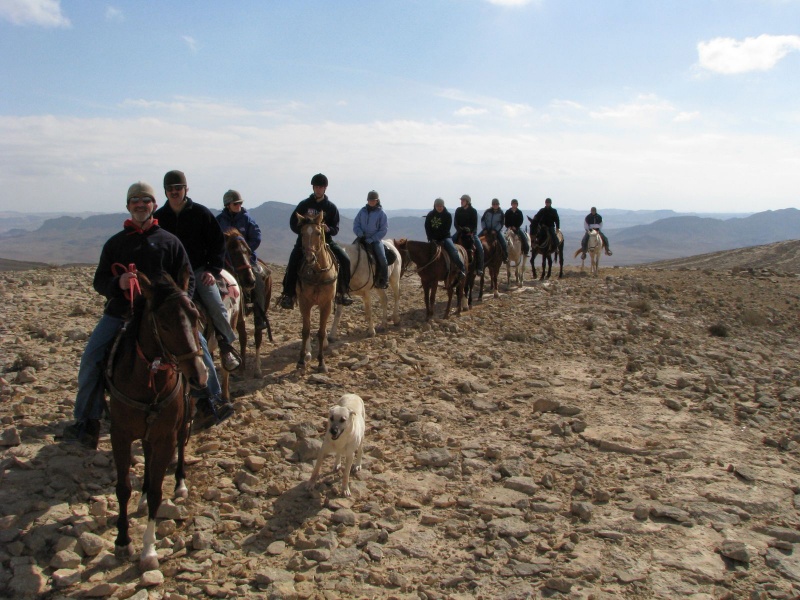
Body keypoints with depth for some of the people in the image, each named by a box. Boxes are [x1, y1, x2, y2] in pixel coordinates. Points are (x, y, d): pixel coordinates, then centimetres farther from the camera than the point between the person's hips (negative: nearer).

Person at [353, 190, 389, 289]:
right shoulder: (363, 211, 8)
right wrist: (360, 234, -11)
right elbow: (356, 224, 9)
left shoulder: (381, 213, -2)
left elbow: (383, 230, -5)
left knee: (382, 258, -22)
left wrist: (371, 240, -14)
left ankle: (384, 281, -8)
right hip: (362, 238, 3)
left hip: (375, 240, -3)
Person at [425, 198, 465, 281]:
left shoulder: (448, 215, -2)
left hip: (445, 237, -3)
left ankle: (462, 270, -23)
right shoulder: (430, 215, 4)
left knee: (453, 251, -24)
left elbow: (446, 229, -8)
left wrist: (437, 238, -15)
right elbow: (427, 228, 3)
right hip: (433, 239, 3)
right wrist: (431, 238, -10)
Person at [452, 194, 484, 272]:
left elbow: (474, 224, -8)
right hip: (460, 231, 3)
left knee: (480, 248, -19)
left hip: (471, 232, -3)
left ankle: (479, 267, -11)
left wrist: (470, 232, -22)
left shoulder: (473, 211, -5)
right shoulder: (458, 210, 3)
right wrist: (459, 229, -16)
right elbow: (455, 222, 1)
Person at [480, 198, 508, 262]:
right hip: (487, 229, 2)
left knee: (503, 242, -17)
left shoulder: (501, 213, -2)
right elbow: (482, 220, 5)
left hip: (497, 230, -2)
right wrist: (484, 228, -7)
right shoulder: (487, 211, 1)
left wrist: (496, 230, -17)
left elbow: (501, 223, -6)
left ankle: (505, 256, -2)